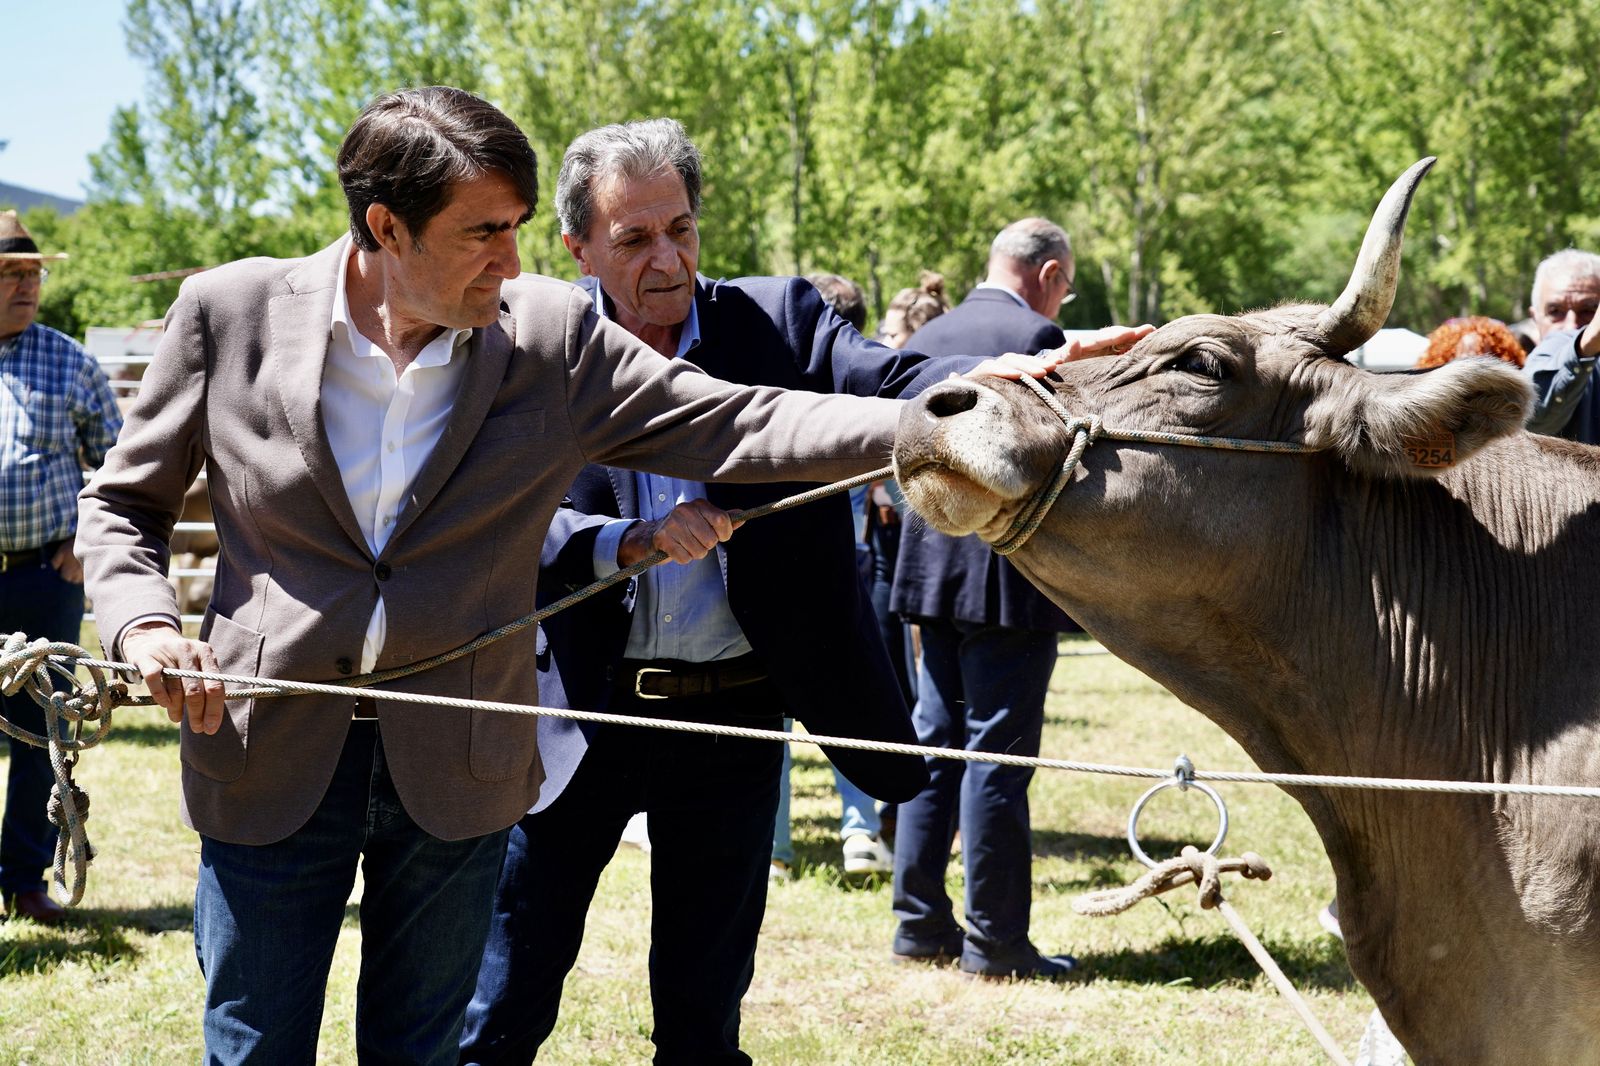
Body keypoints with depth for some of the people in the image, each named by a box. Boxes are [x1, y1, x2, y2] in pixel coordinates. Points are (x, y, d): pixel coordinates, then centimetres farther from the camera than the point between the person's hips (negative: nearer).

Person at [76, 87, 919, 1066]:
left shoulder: (554, 337, -5)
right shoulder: (231, 314, -5)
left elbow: (739, 425, -11)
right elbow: (124, 502, 7)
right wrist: (145, 625, -13)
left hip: (458, 767, 1)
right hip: (268, 755, -1)